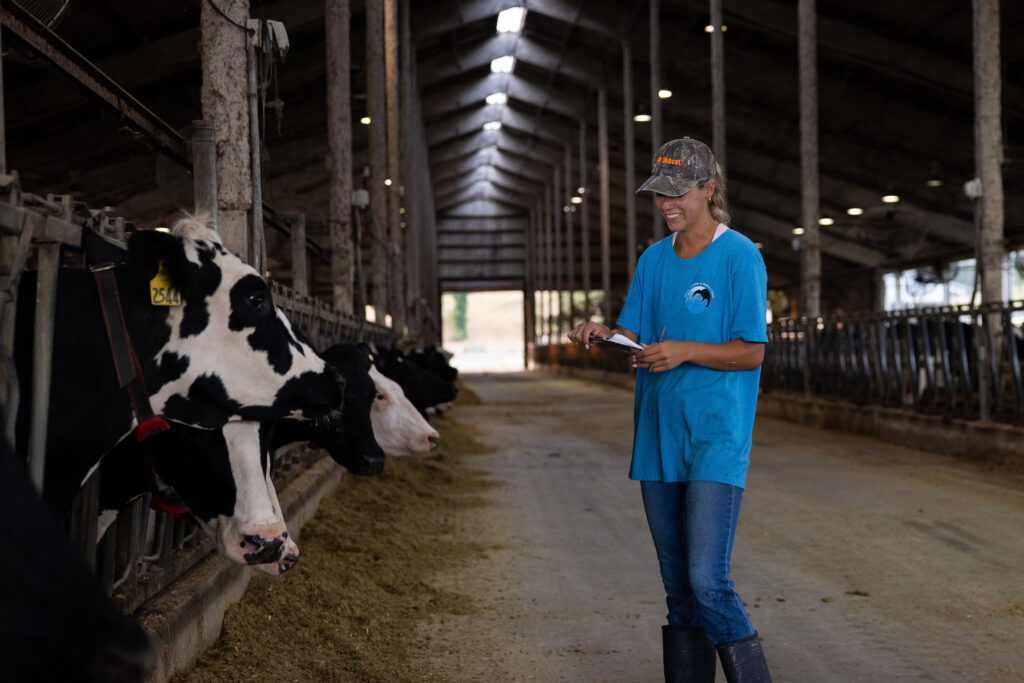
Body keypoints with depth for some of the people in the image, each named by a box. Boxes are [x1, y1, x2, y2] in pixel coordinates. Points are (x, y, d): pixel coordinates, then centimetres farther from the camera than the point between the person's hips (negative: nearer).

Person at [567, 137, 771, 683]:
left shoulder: (740, 256, -5)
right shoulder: (654, 259, 14)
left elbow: (751, 352, -8)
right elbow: (632, 337, 13)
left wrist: (685, 351, -20)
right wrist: (601, 336, -8)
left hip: (717, 437, -6)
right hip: (658, 434, 6)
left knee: (708, 581, -15)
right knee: (677, 586, 11)